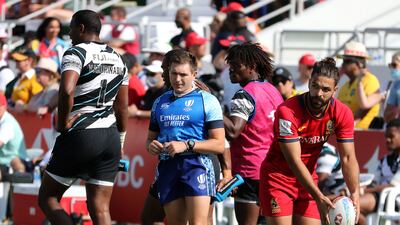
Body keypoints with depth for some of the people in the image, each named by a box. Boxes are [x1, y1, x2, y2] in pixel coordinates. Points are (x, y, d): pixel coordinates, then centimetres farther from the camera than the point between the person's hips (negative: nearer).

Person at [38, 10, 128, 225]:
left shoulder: (76, 53, -8)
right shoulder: (117, 58, 15)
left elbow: (67, 90, -26)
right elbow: (122, 107, 18)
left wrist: (62, 124, -13)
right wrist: (120, 142, 24)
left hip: (80, 135, -7)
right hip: (110, 137, 7)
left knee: (47, 198, 6)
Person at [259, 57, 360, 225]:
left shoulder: (343, 114, -10)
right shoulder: (287, 111, -25)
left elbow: (348, 158, -9)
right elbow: (293, 160, -26)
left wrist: (355, 193, -25)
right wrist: (319, 197, -32)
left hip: (308, 180, 4)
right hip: (277, 178, -4)